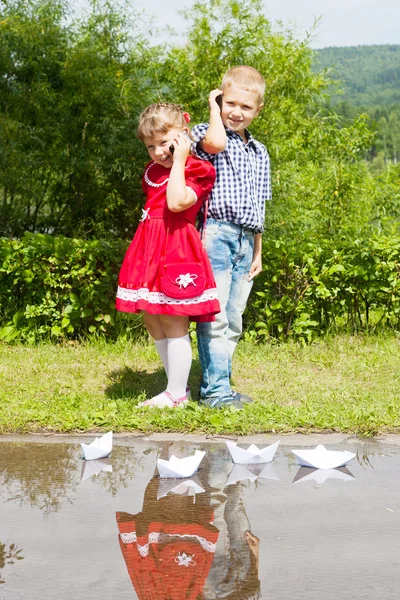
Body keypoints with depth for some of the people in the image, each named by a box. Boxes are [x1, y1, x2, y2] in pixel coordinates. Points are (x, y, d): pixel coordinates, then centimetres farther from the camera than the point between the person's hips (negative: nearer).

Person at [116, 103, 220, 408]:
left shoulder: (197, 170, -7)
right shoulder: (153, 171, 17)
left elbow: (176, 202, -24)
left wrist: (179, 161, -18)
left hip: (176, 251, -9)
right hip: (150, 251, 9)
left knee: (173, 324, -5)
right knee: (153, 323, 12)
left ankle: (176, 394, 5)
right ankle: (177, 385, 23)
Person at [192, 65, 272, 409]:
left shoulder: (260, 153, 19)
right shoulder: (206, 133, 1)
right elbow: (215, 143, -26)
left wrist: (258, 252, 20)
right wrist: (214, 108, -7)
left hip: (245, 242, 6)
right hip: (216, 235, -6)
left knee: (234, 320, 10)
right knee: (215, 315, -8)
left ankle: (221, 382, 19)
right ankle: (215, 388, -2)